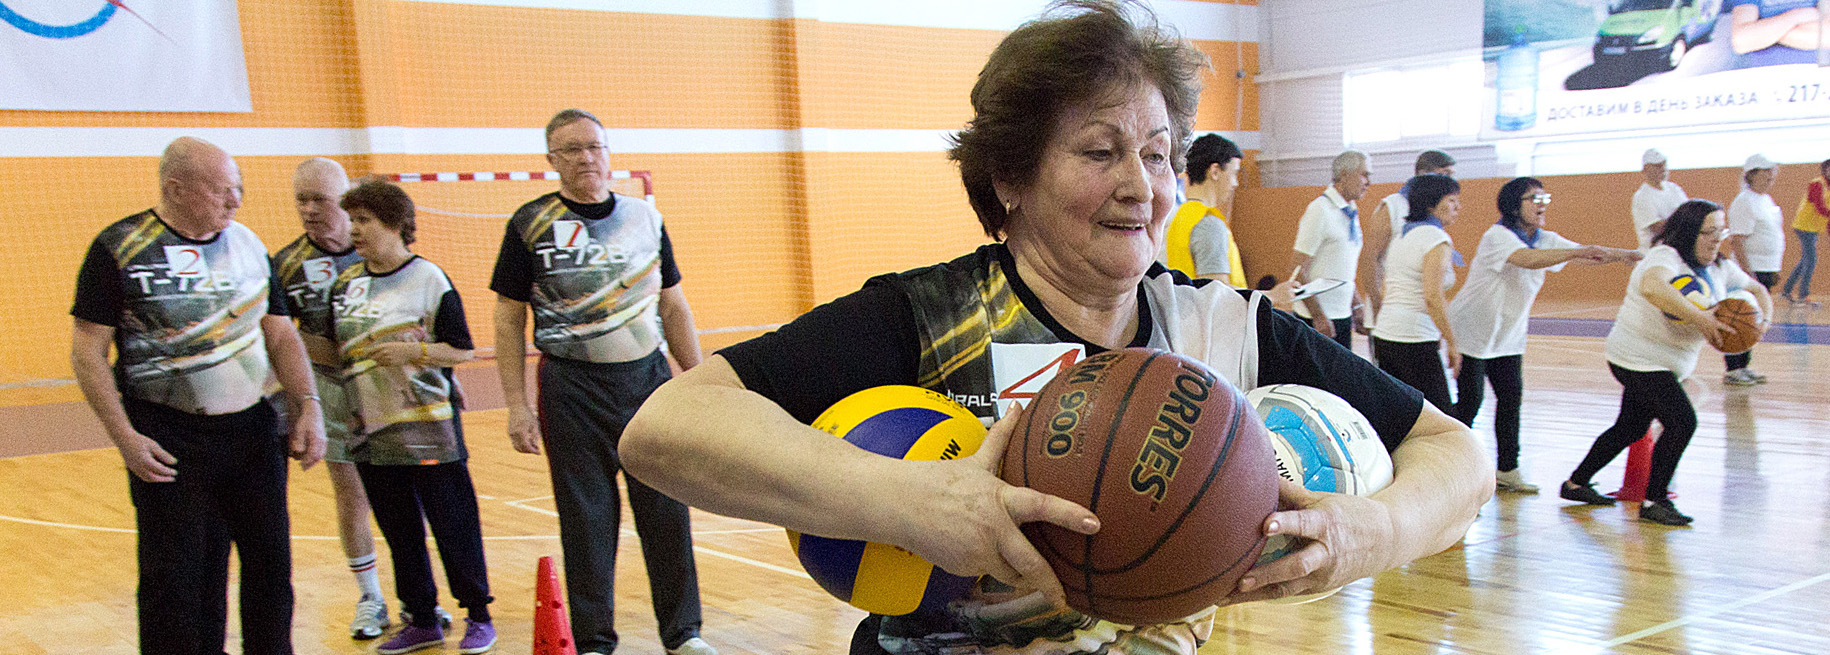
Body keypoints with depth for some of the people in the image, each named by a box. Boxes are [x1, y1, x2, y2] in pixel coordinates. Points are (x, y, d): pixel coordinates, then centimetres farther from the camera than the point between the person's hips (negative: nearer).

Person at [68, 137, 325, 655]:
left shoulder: (247, 244, 8)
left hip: (253, 432, 4)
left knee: (272, 566, 9)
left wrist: (308, 406, -1)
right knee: (175, 581, 1)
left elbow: (280, 335, 11)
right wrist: (124, 437, -13)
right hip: (169, 441, -4)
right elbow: (88, 349, -6)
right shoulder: (119, 249, -6)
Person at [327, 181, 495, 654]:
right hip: (370, 432, 6)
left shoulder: (428, 278, -7)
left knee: (453, 526, 1)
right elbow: (333, 348, 17)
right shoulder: (345, 284, 10)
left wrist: (412, 351, -20)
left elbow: (462, 350, -7)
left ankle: (478, 616, 14)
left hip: (428, 427, -6)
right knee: (399, 534, 12)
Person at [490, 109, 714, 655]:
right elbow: (509, 319, 1)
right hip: (572, 389, -2)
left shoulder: (644, 217, 8)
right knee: (586, 518, 4)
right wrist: (517, 406, -4)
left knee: (666, 510, 4)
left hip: (648, 379, 2)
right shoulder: (531, 224, 0)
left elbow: (674, 307, 13)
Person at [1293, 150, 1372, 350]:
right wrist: (1318, 317, -20)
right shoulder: (1319, 210, -13)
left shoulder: (1351, 213, 13)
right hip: (1319, 316, -8)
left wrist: (1357, 306, 16)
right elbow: (1299, 272, -18)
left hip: (1343, 315, 8)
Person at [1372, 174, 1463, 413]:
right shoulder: (1437, 239, -10)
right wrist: (1451, 343, -12)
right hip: (1414, 340, -9)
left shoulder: (1403, 235, 15)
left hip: (1384, 336, 9)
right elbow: (1433, 297, -19)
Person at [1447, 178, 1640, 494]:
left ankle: (1507, 469, 12)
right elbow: (1527, 259, -41)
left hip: (1508, 335, 8)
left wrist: (1630, 255, -18)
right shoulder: (1498, 236, -22)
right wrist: (1578, 252, -49)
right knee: (1470, 398, -6)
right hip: (1471, 330, -7)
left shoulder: (1545, 240, 3)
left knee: (1511, 396, 4)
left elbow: (1590, 255, -1)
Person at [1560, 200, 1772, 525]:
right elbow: (1653, 287, -44)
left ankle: (1576, 483, 29)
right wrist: (1700, 318, -45)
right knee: (1681, 421, -17)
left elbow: (1757, 291, 17)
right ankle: (1654, 502, -6)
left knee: (1631, 428, 17)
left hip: (1668, 364, 10)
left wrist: (1761, 320, -5)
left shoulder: (1720, 268, 6)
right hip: (1638, 358, -10)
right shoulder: (1665, 258, -22)